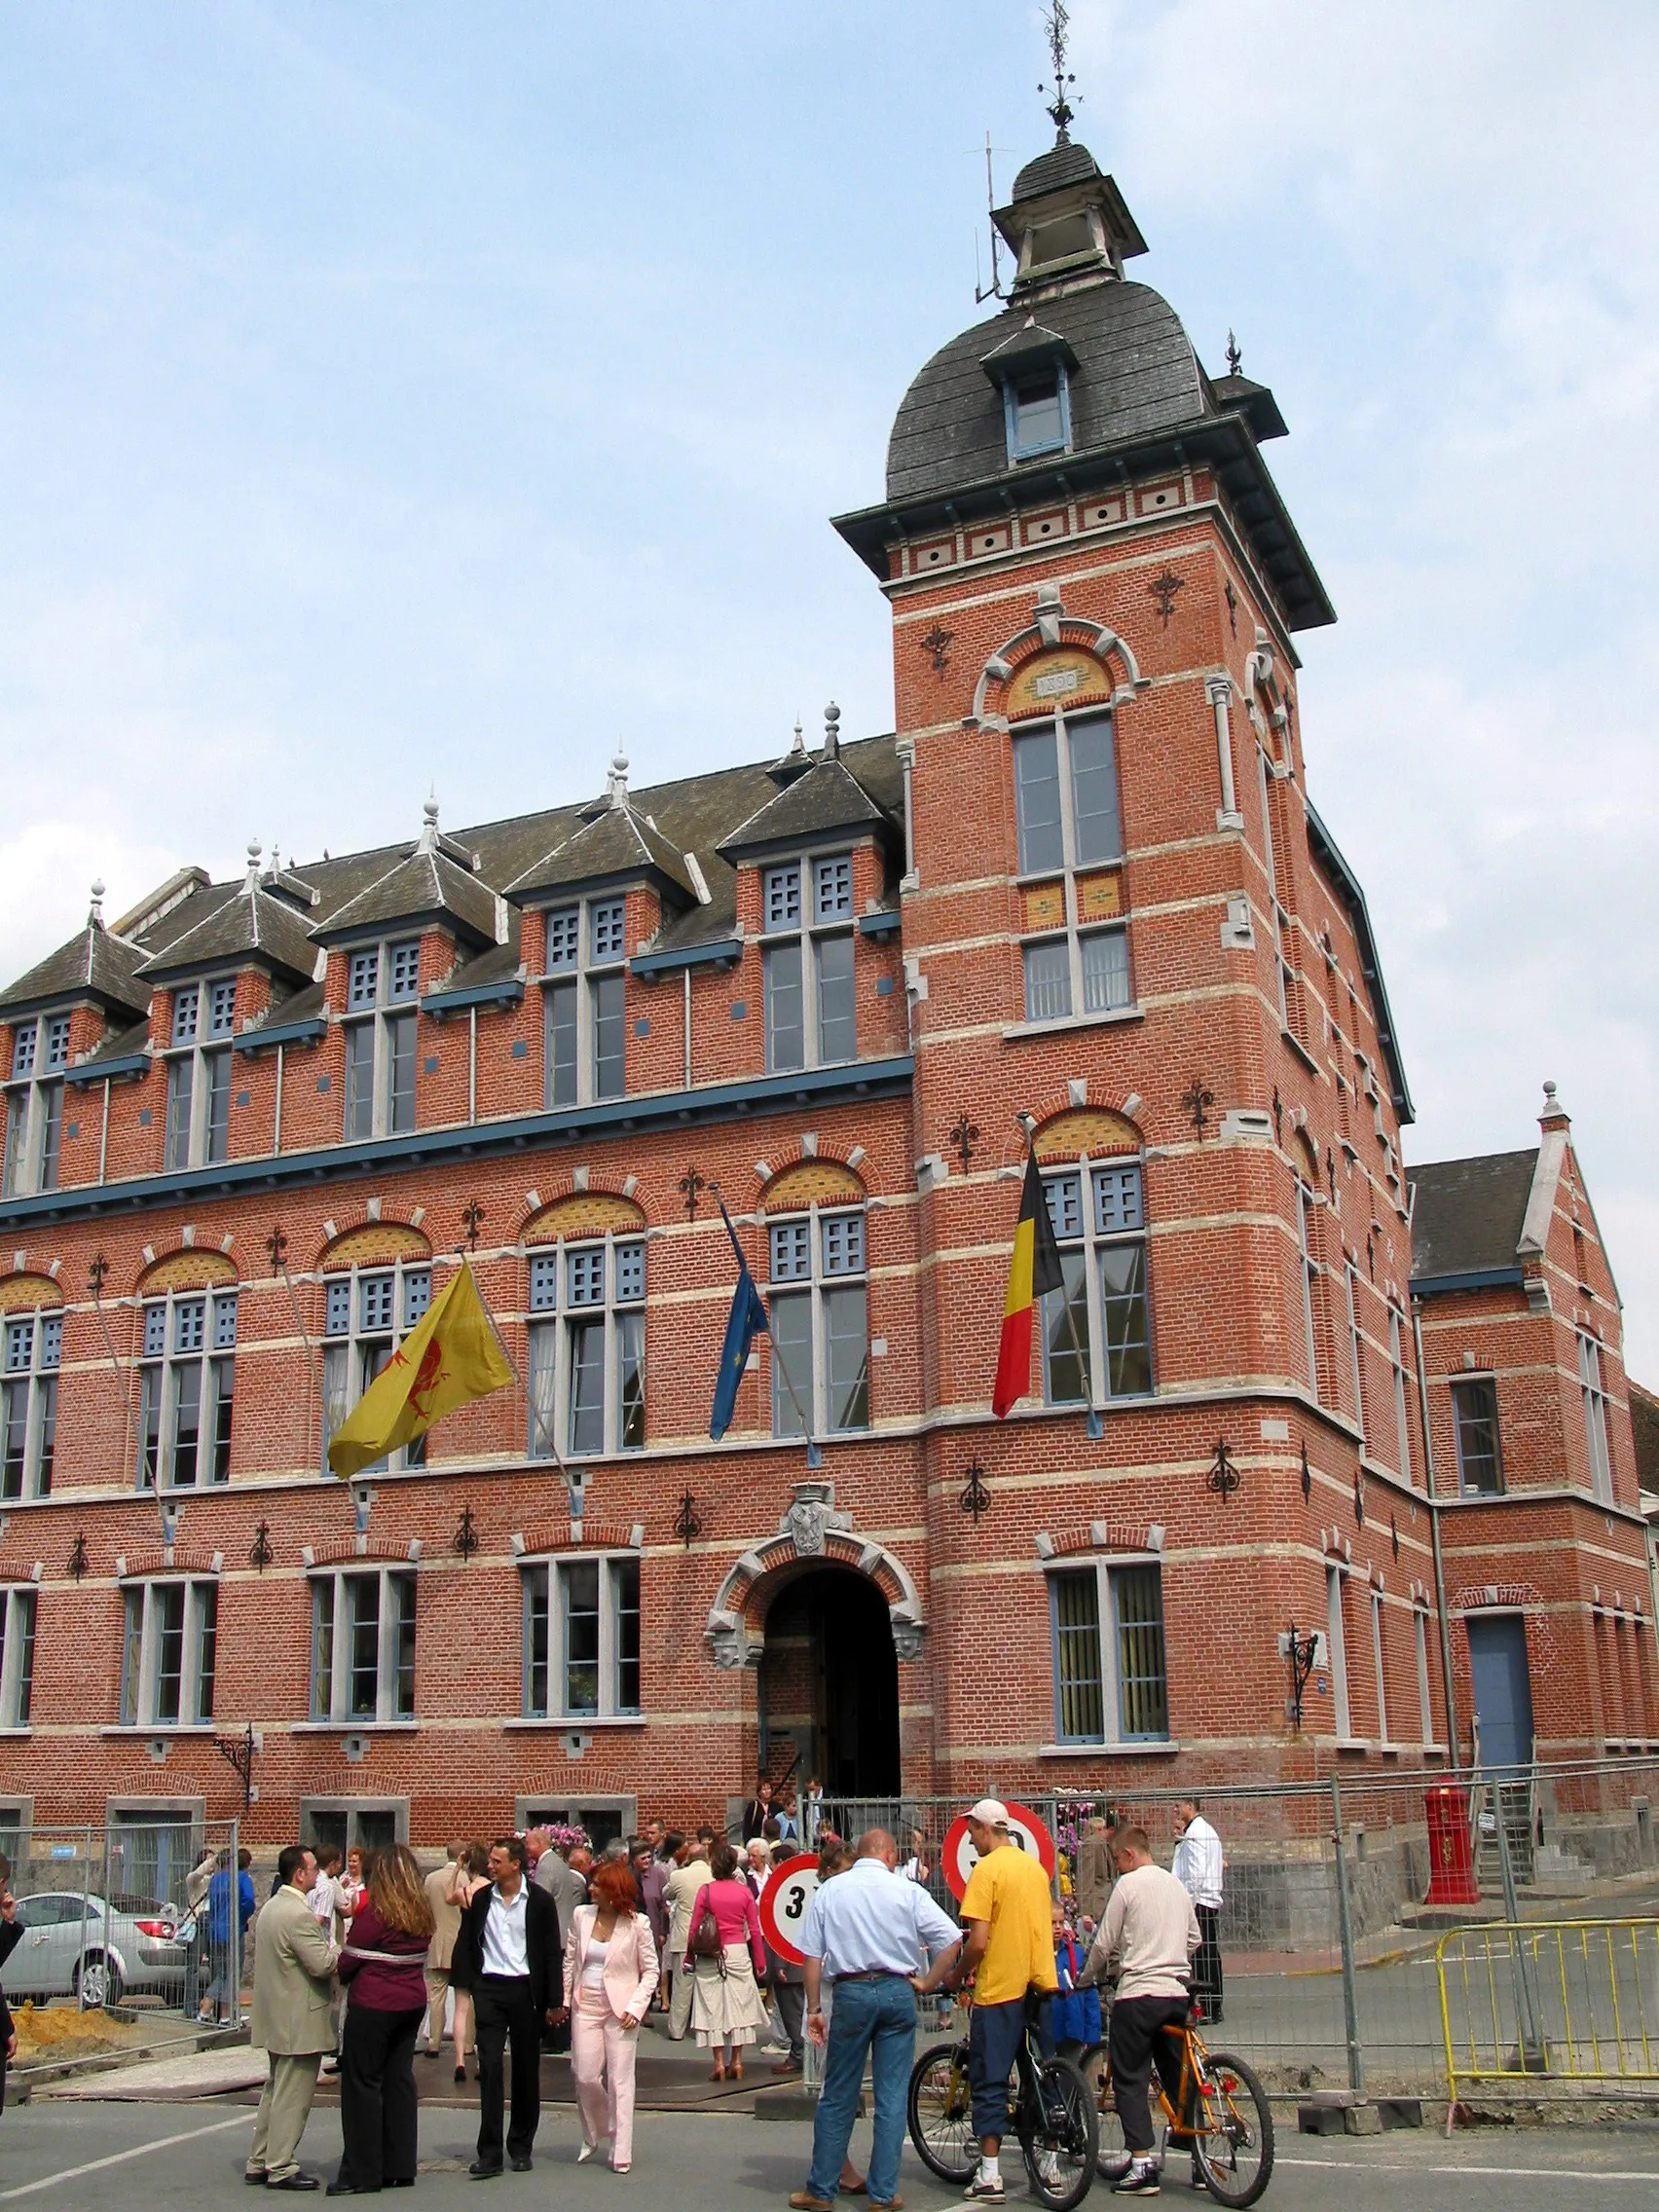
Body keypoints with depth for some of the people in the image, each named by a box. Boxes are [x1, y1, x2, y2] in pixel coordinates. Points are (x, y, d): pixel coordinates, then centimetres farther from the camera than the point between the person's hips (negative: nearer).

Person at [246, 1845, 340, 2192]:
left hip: (276, 2017, 10)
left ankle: (260, 2162, 24)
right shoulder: (300, 1915, -22)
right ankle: (281, 2169, 4)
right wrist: (338, 1948, -5)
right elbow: (322, 1965, -25)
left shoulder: (271, 1907, 10)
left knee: (275, 2091, 18)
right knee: (292, 2096, -2)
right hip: (300, 2022, -10)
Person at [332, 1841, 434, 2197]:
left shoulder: (375, 1913, -14)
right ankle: (400, 2167, 17)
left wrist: (342, 1977, 11)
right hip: (412, 2003, 7)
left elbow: (348, 1963, -11)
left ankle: (362, 2173, 4)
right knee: (399, 2080, 12)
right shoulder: (422, 1913, 4)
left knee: (362, 2084, 1)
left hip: (373, 2006, -7)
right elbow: (414, 1956, 10)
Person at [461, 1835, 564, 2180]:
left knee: (526, 2070, 7)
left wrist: (555, 2001, -5)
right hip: (489, 1988, 2)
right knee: (489, 2067, -5)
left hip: (525, 1990, -1)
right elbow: (471, 1943, 11)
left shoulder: (539, 1901, -4)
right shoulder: (481, 1899, 4)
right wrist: (469, 1985, 2)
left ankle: (521, 2147, 21)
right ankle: (489, 2152, -3)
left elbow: (552, 1953, -3)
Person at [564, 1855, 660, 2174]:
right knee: (585, 2077, 2)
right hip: (585, 2006, 3)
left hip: (620, 2010, -3)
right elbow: (569, 1961, 10)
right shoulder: (582, 1915, 1)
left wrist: (636, 2007, -12)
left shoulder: (637, 1923, -8)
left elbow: (650, 1970, -3)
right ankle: (593, 2135, 29)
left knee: (620, 2081, -1)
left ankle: (621, 2154, 7)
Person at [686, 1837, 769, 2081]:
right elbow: (754, 1929, 1)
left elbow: (694, 1928, -4)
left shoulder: (705, 1891, -6)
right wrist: (760, 1962, 9)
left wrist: (689, 1957, 7)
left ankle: (719, 2062, 3)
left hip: (710, 1956, -1)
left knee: (713, 2007, 6)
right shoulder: (744, 1891, -2)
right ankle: (736, 2060, 12)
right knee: (738, 2006, 11)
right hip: (739, 1952, 1)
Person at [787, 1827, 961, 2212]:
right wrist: (926, 1983, 4)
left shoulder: (830, 1890, 4)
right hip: (897, 1992, 0)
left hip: (850, 1992, 0)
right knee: (892, 2099, 7)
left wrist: (814, 2008, 7)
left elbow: (812, 1955, 2)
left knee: (837, 2097, 10)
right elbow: (952, 1941, -5)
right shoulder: (908, 1891, 0)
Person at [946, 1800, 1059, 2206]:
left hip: (1000, 1988, -7)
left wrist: (957, 1976, -1)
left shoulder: (986, 1870, -13)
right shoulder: (1035, 1866, 10)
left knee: (990, 2082, 2)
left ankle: (990, 2177, 3)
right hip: (1040, 1983, 7)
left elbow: (978, 1941, -17)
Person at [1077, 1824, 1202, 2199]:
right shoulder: (1178, 1886, 12)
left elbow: (1105, 1944, -5)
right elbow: (1195, 1939, 20)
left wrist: (1085, 1978, 10)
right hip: (1177, 1993, 6)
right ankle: (1200, 2159, 13)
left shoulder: (1128, 1884, -7)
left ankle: (1142, 2165, -5)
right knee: (1180, 2078, 13)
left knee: (1129, 2081, 1)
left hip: (1138, 1993, -6)